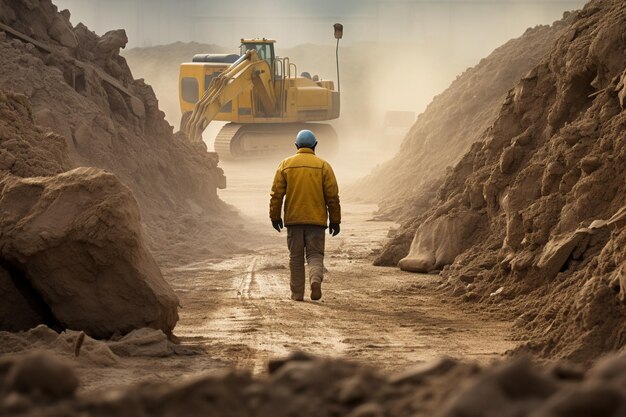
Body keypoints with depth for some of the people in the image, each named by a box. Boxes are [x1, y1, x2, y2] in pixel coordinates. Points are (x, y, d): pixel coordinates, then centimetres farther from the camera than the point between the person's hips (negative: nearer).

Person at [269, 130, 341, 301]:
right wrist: (335, 220, 6)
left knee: (296, 257, 9)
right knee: (315, 255, 3)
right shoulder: (323, 166, 1)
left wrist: (275, 216, 10)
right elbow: (332, 196, 0)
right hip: (316, 220, -1)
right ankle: (316, 279, -24)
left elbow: (276, 193, 1)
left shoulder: (285, 165, 3)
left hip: (293, 218, 1)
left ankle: (297, 292, 10)